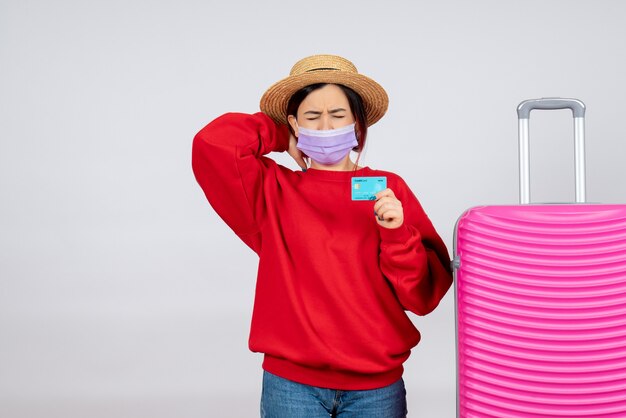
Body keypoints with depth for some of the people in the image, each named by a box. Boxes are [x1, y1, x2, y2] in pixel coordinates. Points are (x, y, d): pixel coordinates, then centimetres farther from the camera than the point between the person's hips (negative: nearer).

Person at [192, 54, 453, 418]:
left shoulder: (388, 189, 3)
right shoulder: (274, 189, 2)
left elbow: (424, 298, -1)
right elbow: (213, 144, -15)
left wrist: (397, 232, -17)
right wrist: (283, 138, 0)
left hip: (376, 386, 1)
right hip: (292, 383, -1)